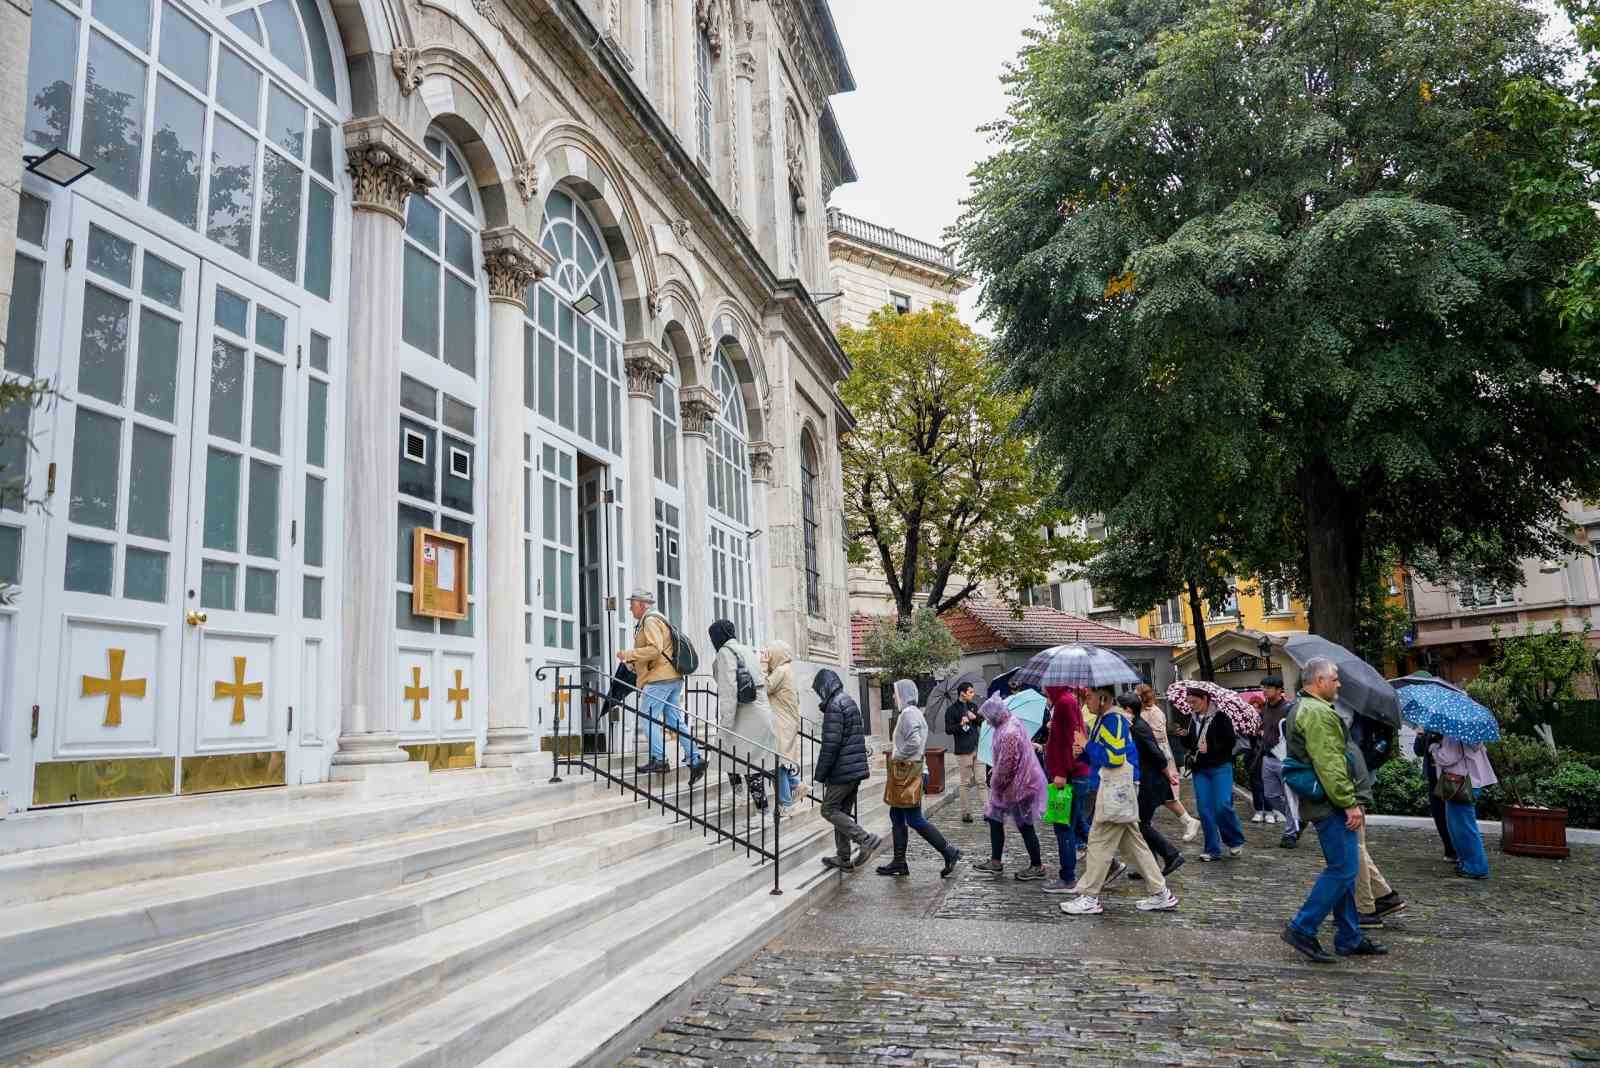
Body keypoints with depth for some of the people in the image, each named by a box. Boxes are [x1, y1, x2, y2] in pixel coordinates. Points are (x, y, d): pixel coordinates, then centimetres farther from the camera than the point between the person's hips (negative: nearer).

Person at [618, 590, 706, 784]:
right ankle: (695, 758, 3)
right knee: (673, 719, 8)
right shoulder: (658, 619, 24)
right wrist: (633, 663, 19)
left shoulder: (650, 621, -9)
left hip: (659, 679, -10)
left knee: (648, 718, -4)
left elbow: (654, 649, -22)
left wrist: (628, 654, -14)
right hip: (673, 678, 10)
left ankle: (659, 760, -5)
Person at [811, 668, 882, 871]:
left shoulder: (834, 706, -14)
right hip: (857, 769, 10)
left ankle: (867, 840, -8)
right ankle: (843, 858, 18)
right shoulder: (850, 702, 17)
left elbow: (831, 744, -19)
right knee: (843, 811, 14)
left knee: (829, 809, -2)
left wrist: (820, 774, -11)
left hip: (843, 770, -10)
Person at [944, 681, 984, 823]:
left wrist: (975, 717, -6)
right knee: (966, 783, 1)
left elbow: (983, 723, 14)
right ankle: (966, 813, 9)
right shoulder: (952, 709, -5)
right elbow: (948, 730, -8)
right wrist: (961, 724, -24)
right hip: (963, 750, -5)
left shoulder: (973, 706, 12)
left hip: (977, 747, 5)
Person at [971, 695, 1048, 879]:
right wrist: (996, 783, 16)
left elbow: (1006, 766, -25)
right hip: (1019, 783, 10)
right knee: (994, 818, 14)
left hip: (1019, 785, -10)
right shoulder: (1013, 723, 6)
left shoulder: (1008, 734, -27)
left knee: (1025, 825, 3)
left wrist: (996, 785, -12)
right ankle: (996, 862, 22)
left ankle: (1037, 866, 17)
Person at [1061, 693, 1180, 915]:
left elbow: (1114, 757, -21)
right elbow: (1100, 756, 18)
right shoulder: (1106, 718, 15)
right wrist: (1087, 749, 1)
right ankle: (1161, 894, 19)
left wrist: (1087, 745, -11)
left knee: (1099, 842, -4)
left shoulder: (1114, 719, -14)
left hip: (1116, 790, -10)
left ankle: (1089, 898, 3)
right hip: (1113, 790, 10)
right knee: (1134, 843, 14)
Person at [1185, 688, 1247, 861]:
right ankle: (1212, 850, 10)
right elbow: (1190, 742, 22)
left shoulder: (1220, 717, -7)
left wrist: (1210, 748, -18)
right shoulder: (1194, 719, 12)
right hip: (1200, 769, 6)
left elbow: (1230, 741, -11)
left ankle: (1236, 841, 13)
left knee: (1222, 805, -12)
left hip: (1220, 768, -6)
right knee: (1205, 809, 2)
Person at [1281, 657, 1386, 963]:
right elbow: (1329, 765, -23)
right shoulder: (1318, 713, -17)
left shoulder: (1301, 709, 18)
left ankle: (1350, 938, 22)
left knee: (1343, 869, 15)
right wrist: (1350, 803, -19)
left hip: (1321, 803, 11)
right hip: (1330, 804, -11)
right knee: (1344, 869, -7)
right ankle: (1302, 928, -3)